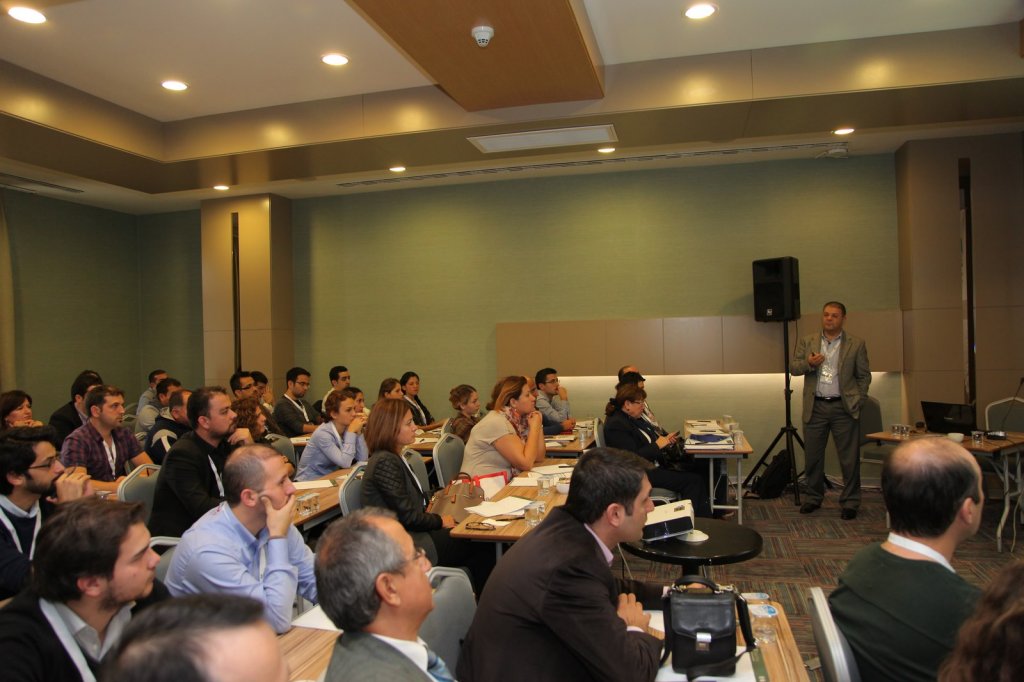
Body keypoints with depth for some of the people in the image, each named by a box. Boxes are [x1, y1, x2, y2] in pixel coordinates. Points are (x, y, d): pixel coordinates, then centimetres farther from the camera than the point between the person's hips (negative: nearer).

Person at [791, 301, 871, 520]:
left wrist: (858, 401, -1)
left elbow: (864, 376, 6)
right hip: (815, 407, 2)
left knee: (849, 458, 2)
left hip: (844, 408, -2)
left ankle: (850, 502, 13)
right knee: (813, 456, 9)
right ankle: (814, 498, 23)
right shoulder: (806, 341, 8)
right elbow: (793, 368, 4)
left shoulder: (856, 344, 3)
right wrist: (808, 363, -16)